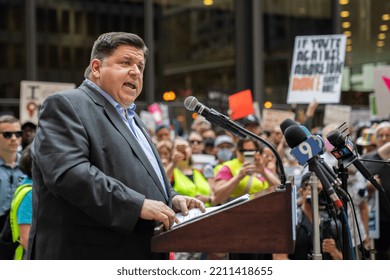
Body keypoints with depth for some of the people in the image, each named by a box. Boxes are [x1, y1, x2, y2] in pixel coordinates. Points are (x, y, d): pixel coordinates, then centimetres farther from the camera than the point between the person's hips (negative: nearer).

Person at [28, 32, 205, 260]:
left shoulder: (132, 119, 24)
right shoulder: (65, 106, -6)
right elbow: (67, 172, -21)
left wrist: (171, 199, 8)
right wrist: (138, 205, -24)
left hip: (139, 260, 9)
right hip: (91, 258, -9)